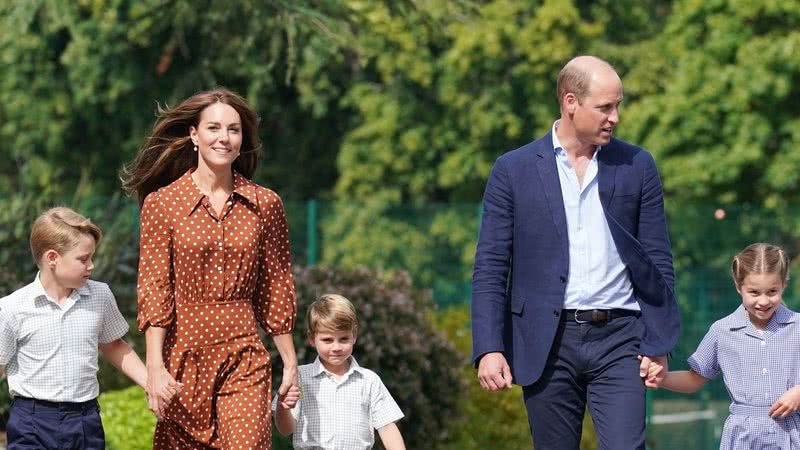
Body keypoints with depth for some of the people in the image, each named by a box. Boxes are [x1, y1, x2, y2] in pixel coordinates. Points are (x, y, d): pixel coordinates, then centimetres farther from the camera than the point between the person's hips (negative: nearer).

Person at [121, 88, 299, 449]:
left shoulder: (265, 204, 6)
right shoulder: (161, 203, 1)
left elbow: (276, 290, 11)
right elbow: (153, 291, -4)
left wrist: (290, 363, 11)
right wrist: (155, 367, -12)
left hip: (244, 359, 1)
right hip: (183, 356, 0)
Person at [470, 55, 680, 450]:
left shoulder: (637, 166, 7)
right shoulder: (514, 170, 3)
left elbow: (658, 260, 9)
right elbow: (490, 267, 1)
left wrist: (657, 345, 2)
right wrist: (489, 349, -9)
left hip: (617, 339, 0)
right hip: (547, 342, 0)